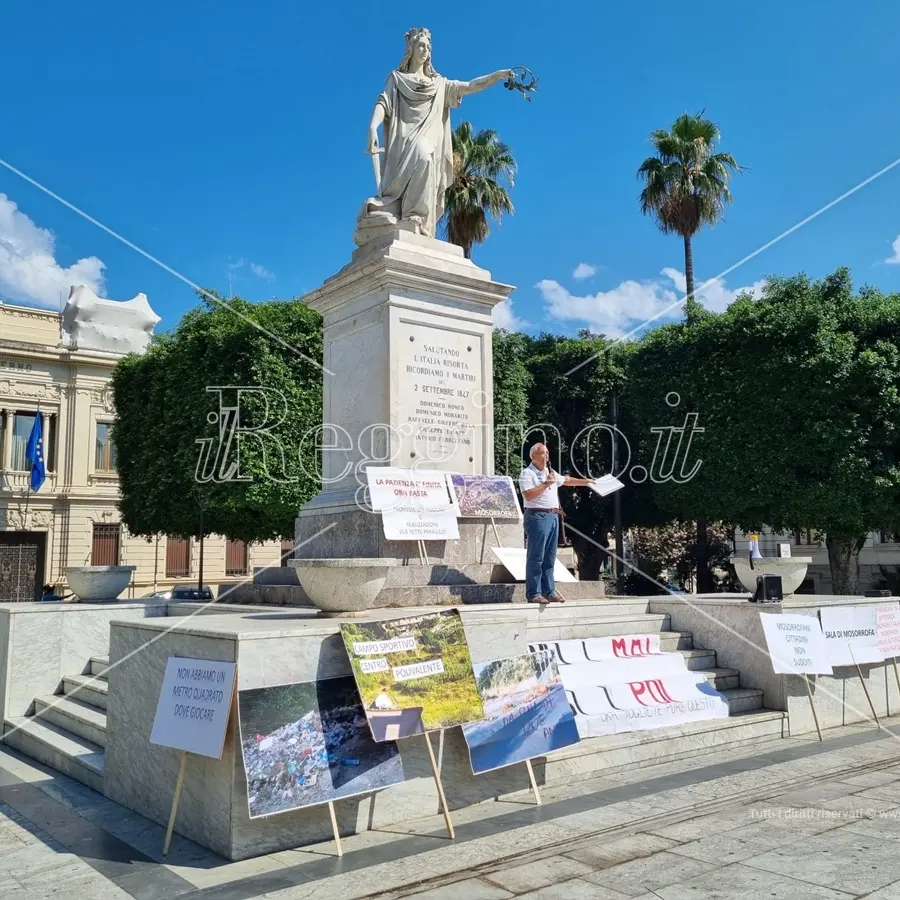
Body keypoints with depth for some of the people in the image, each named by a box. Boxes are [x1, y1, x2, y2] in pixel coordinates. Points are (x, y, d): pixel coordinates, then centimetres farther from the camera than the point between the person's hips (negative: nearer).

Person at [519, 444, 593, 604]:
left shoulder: (551, 472, 18)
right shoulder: (527, 473, -6)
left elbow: (567, 480, 32)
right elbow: (528, 495, -18)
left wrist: (587, 482, 33)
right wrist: (546, 484, -14)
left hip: (553, 516, 8)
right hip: (537, 517, -8)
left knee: (549, 557, 10)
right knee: (536, 557, -6)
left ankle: (549, 591, 15)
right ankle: (533, 593, -3)